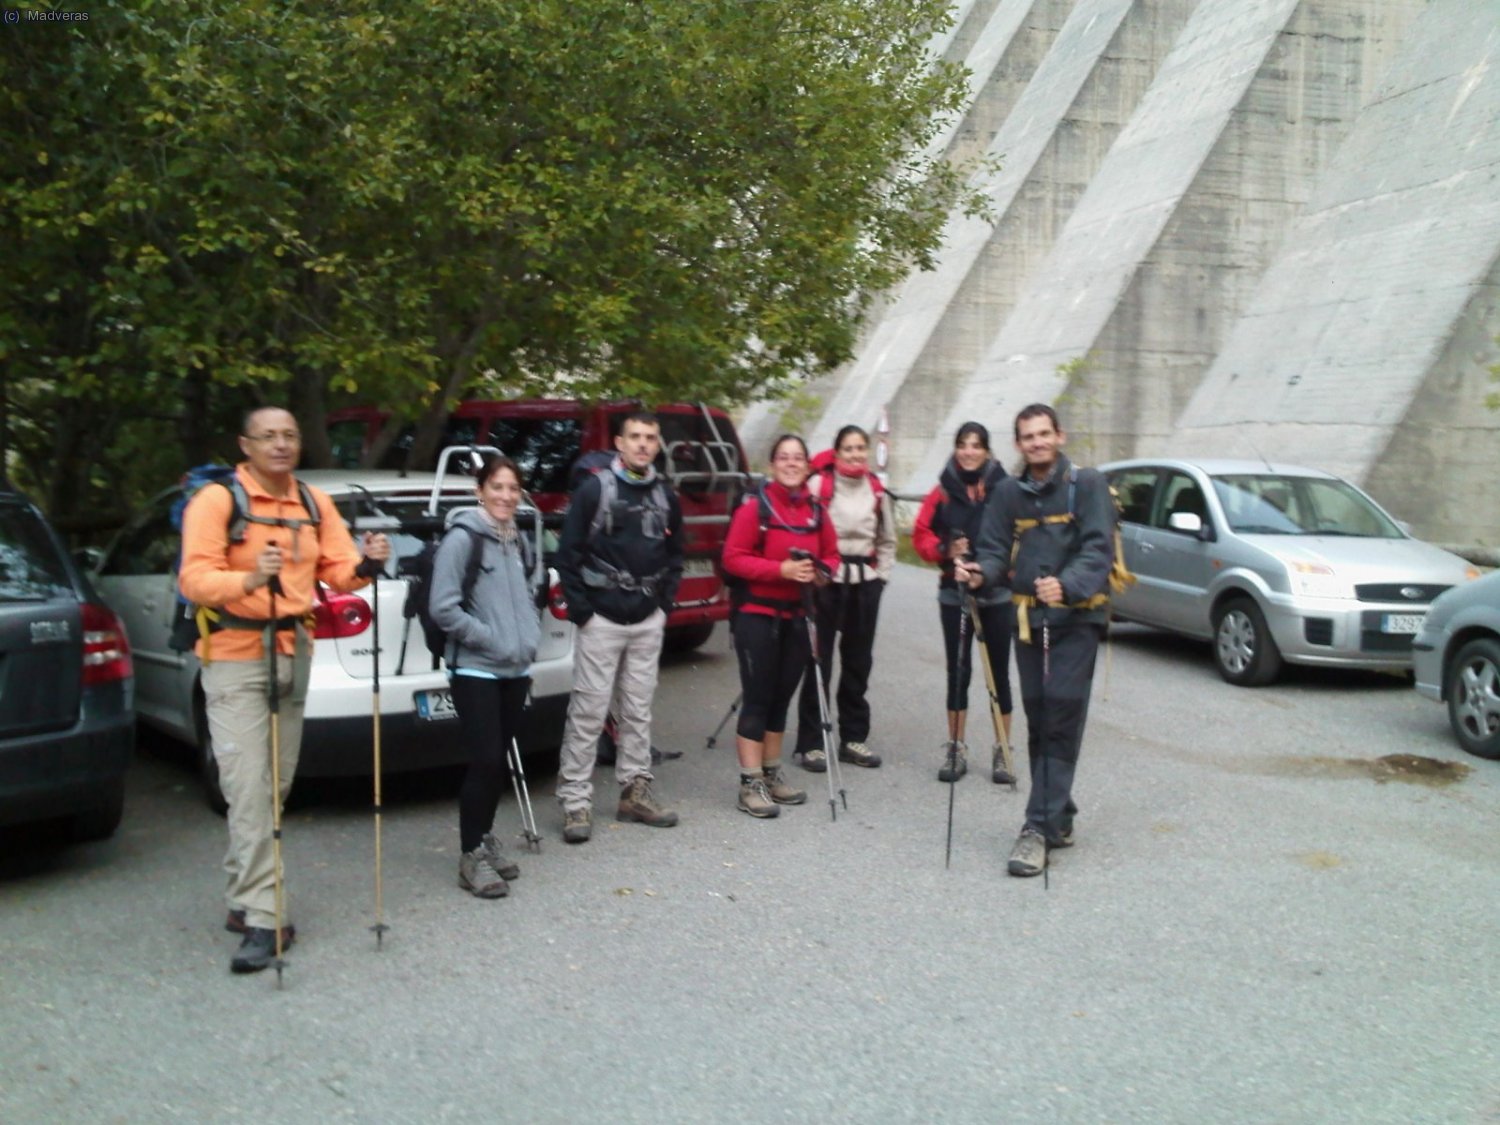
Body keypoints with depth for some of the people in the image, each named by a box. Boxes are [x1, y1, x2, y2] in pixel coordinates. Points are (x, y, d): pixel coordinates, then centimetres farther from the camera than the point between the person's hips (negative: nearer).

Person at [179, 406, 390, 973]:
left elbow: (339, 569, 3)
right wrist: (250, 579, -38)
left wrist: (367, 565, -19)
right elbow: (194, 578, -20)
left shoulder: (314, 503, 10)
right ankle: (262, 920, -8)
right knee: (250, 791, -11)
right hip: (235, 657, -6)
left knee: (277, 787, 12)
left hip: (293, 654, 6)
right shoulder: (216, 501, -9)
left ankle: (243, 898, 26)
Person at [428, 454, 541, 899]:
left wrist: (530, 639, 7)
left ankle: (485, 842, 27)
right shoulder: (461, 538, -12)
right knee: (486, 761, -8)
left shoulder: (516, 539, 11)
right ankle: (472, 855, 5)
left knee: (501, 762, 13)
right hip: (476, 671, -7)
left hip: (516, 671, 7)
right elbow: (444, 608, -17)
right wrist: (494, 640, -16)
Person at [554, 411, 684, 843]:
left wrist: (664, 602, 8)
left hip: (648, 621, 5)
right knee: (588, 713, -3)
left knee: (638, 711, 11)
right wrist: (580, 608, -10)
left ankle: (635, 791, 21)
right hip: (601, 618, -5)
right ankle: (576, 802, 2)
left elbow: (674, 554, 19)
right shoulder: (594, 490, -6)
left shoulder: (665, 497, 10)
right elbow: (568, 552, -7)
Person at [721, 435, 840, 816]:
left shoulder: (816, 510, 6)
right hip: (757, 615, -5)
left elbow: (831, 554, 15)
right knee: (757, 698, -4)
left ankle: (772, 773, 26)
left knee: (782, 697, 14)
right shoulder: (754, 507, -10)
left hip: (796, 616, 6)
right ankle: (750, 784, 2)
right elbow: (733, 558, -13)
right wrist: (781, 569, -22)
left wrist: (820, 571, -7)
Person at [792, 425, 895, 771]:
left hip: (865, 580, 5)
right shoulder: (819, 484, -7)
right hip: (826, 580, -5)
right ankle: (811, 742, 4)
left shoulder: (877, 491, 10)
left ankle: (853, 736, 23)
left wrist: (881, 575, 10)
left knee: (858, 660, 12)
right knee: (818, 659, -4)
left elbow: (887, 541, 18)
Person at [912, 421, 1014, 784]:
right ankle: (956, 749, 19)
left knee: (999, 672, 5)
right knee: (958, 671, 9)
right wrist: (945, 550, -14)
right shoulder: (943, 493, 1)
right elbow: (921, 535, 3)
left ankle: (1002, 751, 15)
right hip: (954, 594, 2)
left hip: (997, 593, -2)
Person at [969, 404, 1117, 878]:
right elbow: (996, 551, 8)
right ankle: (1058, 820, 21)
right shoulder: (1009, 493, 11)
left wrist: (1067, 585, -32)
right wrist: (980, 572, -16)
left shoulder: (1087, 484, -4)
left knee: (1063, 710, -13)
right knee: (1038, 721, 9)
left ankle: (1041, 826, -13)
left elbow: (1099, 549, -14)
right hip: (1028, 619, 5)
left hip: (1076, 617, -5)